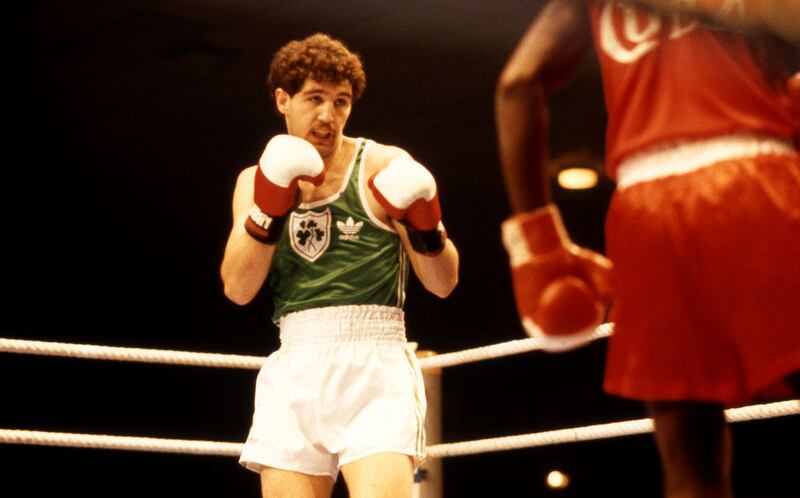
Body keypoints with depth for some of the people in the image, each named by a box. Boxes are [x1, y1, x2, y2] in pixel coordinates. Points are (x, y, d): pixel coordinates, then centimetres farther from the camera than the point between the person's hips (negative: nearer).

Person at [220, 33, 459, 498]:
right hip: (294, 369, 3)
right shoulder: (256, 180, 14)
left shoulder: (384, 166, 4)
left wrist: (424, 224, -16)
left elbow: (443, 283, 2)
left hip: (374, 364, -3)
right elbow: (238, 289, 1)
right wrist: (270, 208, -10)